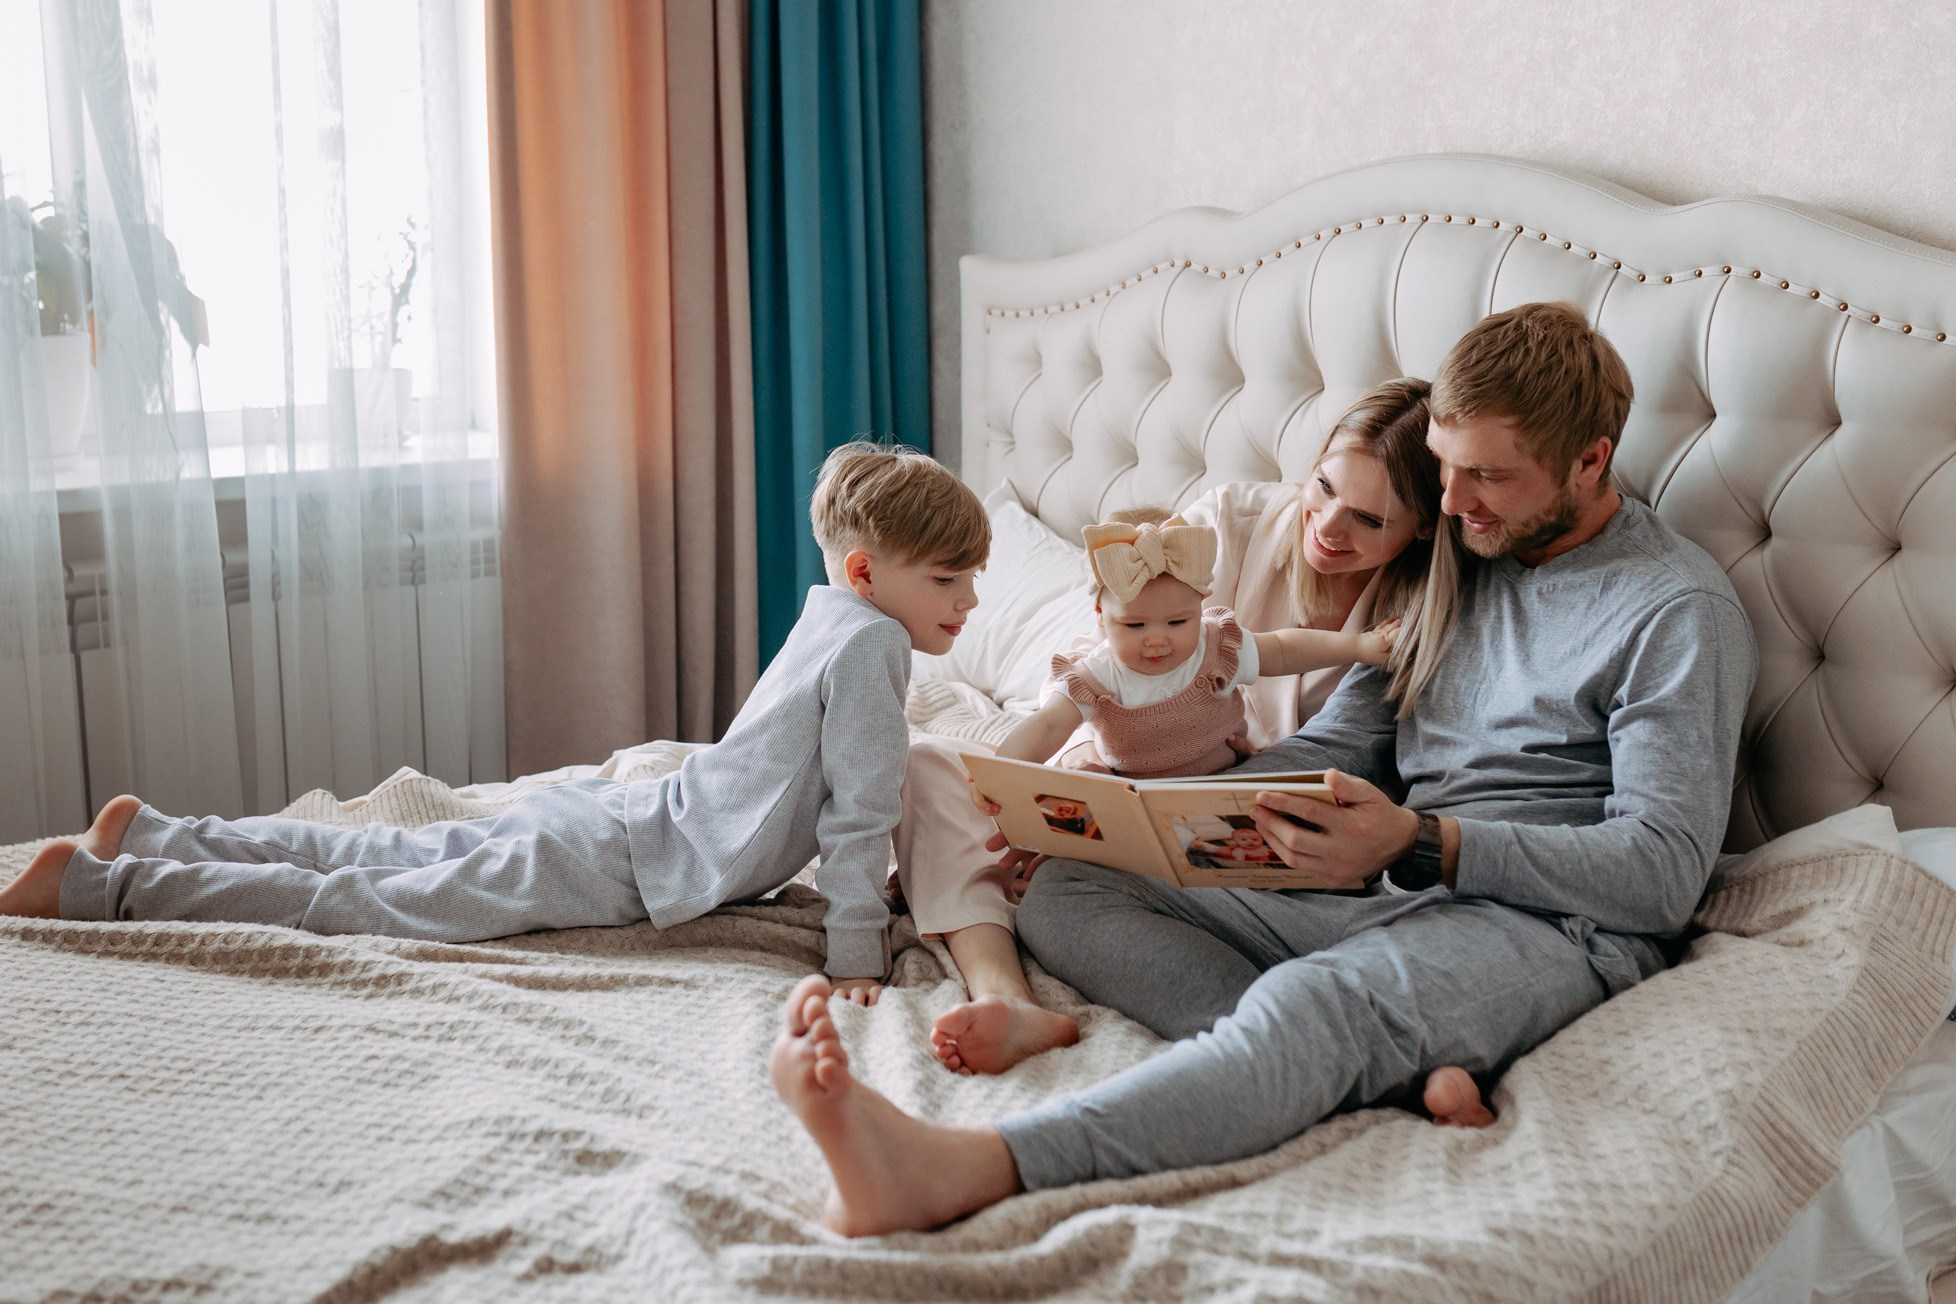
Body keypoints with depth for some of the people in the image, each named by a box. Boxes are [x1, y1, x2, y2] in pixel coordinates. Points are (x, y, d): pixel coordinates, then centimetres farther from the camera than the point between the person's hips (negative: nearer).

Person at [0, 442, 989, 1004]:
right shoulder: (869, 642, -19)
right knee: (366, 902, -5)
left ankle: (152, 834, 27)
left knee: (387, 861, 19)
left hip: (615, 814, 9)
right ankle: (99, 884, 1)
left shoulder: (828, 613, 11)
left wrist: (858, 877, 25)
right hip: (623, 861, -9)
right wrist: (856, 956, -15)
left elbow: (842, 791, 25)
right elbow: (860, 810, -20)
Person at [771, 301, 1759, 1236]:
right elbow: (1332, 750, 17)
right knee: (1065, 894, -9)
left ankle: (958, 1170, -60)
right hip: (1383, 898, 8)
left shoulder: (1679, 611, -3)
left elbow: (1663, 873, -11)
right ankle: (1411, 1062, -30)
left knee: (1306, 1003, -40)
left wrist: (1423, 842, -24)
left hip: (1550, 921, -8)